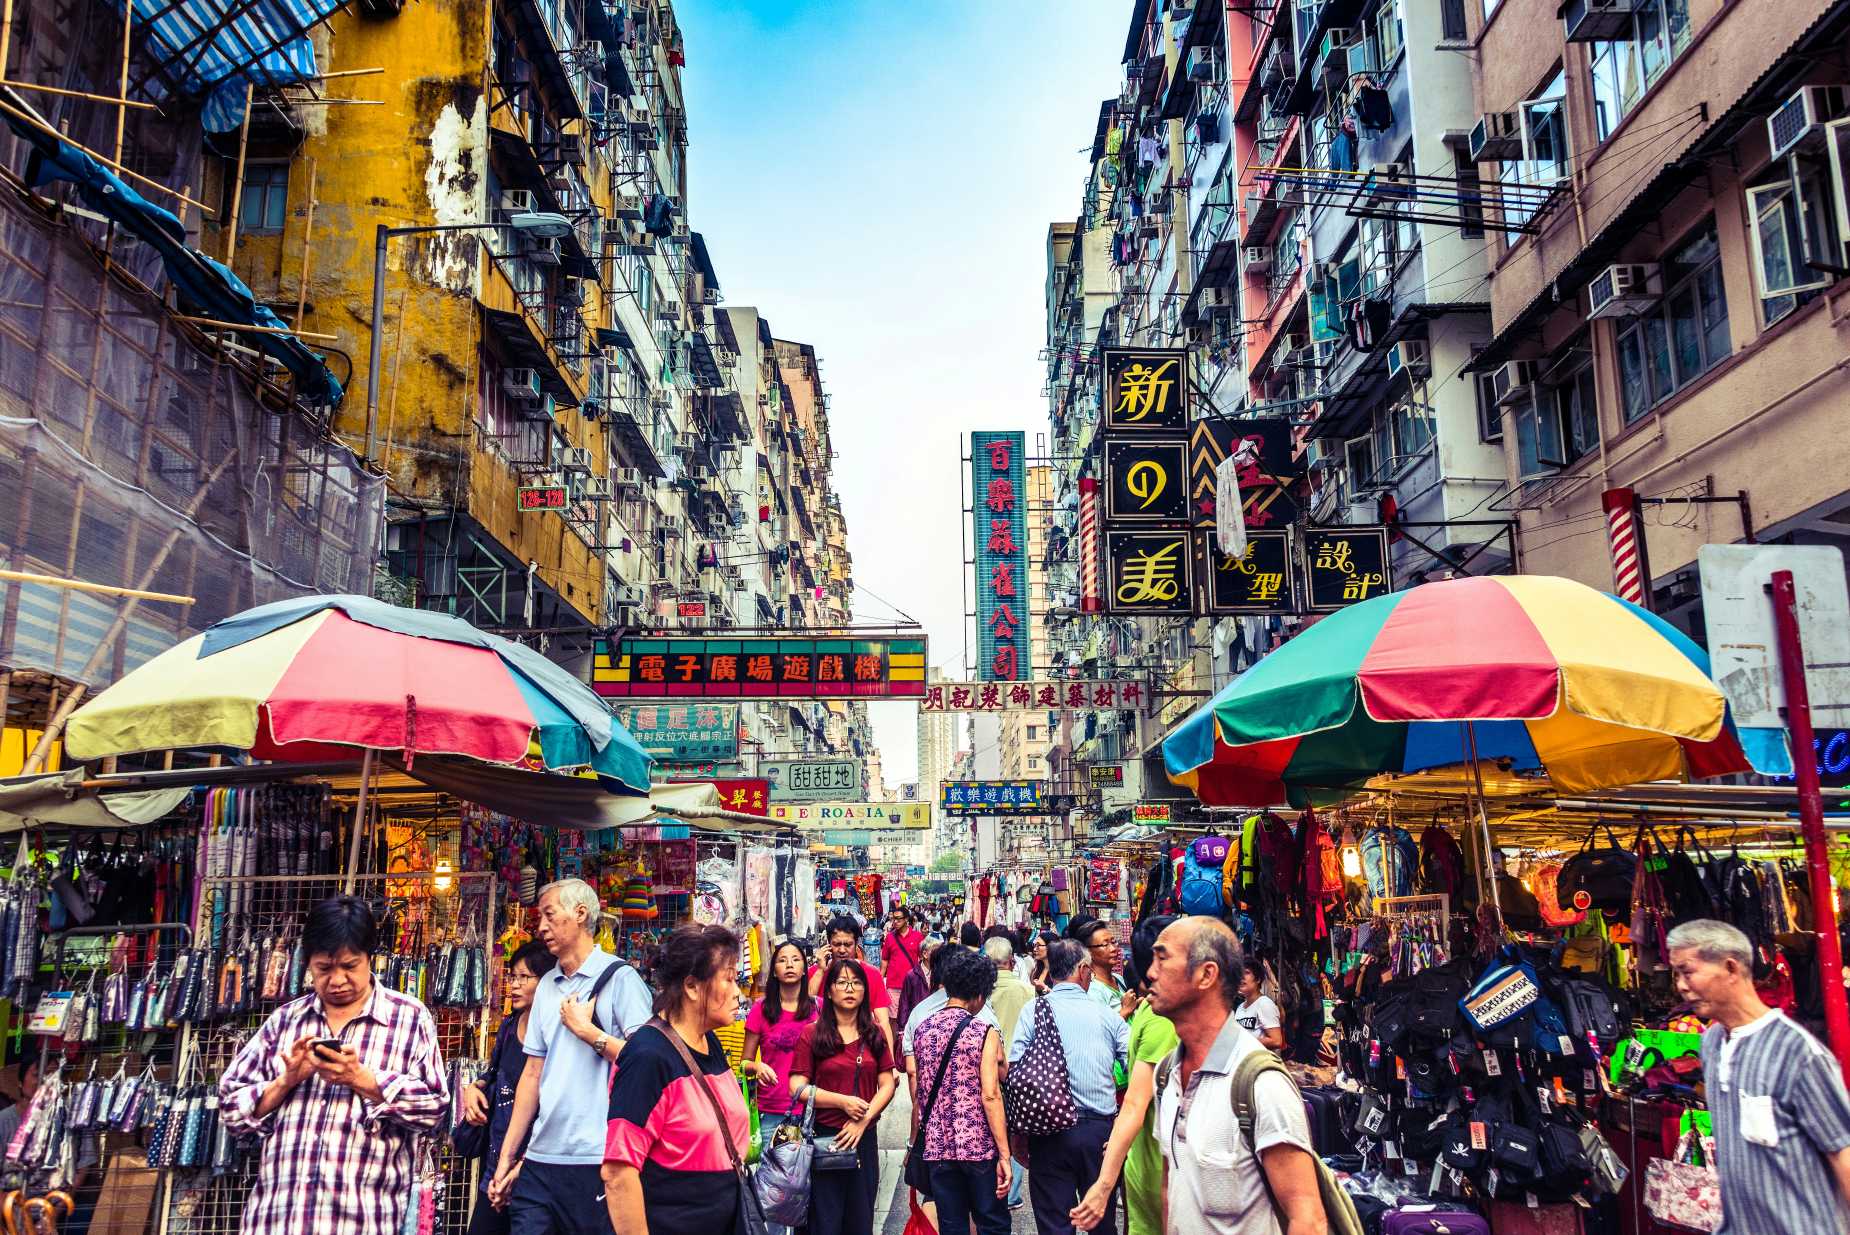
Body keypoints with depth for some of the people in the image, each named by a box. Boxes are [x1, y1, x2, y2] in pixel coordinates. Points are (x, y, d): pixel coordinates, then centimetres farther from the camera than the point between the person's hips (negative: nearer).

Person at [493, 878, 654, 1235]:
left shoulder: (619, 978, -6)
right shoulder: (547, 986, 13)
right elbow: (533, 1074, 15)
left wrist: (586, 1029, -11)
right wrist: (507, 1156, 12)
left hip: (598, 1161, -6)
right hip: (540, 1158, 6)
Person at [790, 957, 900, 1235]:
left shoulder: (874, 1035, 8)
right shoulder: (812, 1035, -4)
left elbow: (887, 1085, 4)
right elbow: (797, 1088, -10)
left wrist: (864, 1119, -10)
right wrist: (844, 1101, -15)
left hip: (864, 1137, 4)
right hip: (824, 1137, -3)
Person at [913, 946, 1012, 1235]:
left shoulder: (922, 1030, 5)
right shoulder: (984, 1034, -11)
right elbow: (990, 1096, -16)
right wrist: (1004, 1155, -14)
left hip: (938, 1146, 4)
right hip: (980, 1147, -4)